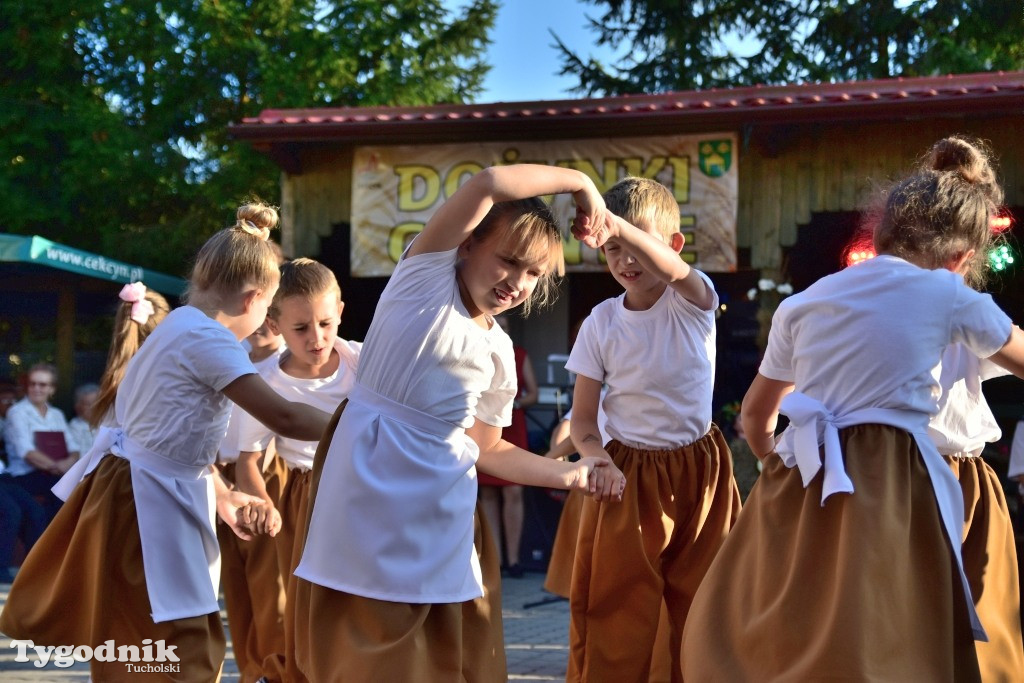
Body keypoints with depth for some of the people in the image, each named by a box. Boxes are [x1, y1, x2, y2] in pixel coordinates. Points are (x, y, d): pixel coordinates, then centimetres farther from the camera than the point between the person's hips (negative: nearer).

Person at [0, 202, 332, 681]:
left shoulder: (181, 326, 11)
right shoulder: (209, 339, -20)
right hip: (149, 503, -10)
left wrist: (224, 499, 15)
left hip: (135, 489, 10)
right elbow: (282, 416, -27)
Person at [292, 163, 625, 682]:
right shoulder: (425, 274, -6)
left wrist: (570, 475, 7)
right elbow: (489, 183, -19)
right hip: (366, 485, -5)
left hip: (439, 509, 5)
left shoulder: (498, 352, 9)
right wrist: (579, 182, -11)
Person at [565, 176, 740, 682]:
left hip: (697, 473, -1)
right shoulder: (601, 322, -3)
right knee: (613, 612, 0)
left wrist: (620, 224, -53)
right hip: (626, 474, 1)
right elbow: (583, 418, 0)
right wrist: (598, 461, -21)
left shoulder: (691, 302, -9)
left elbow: (673, 270, -35)